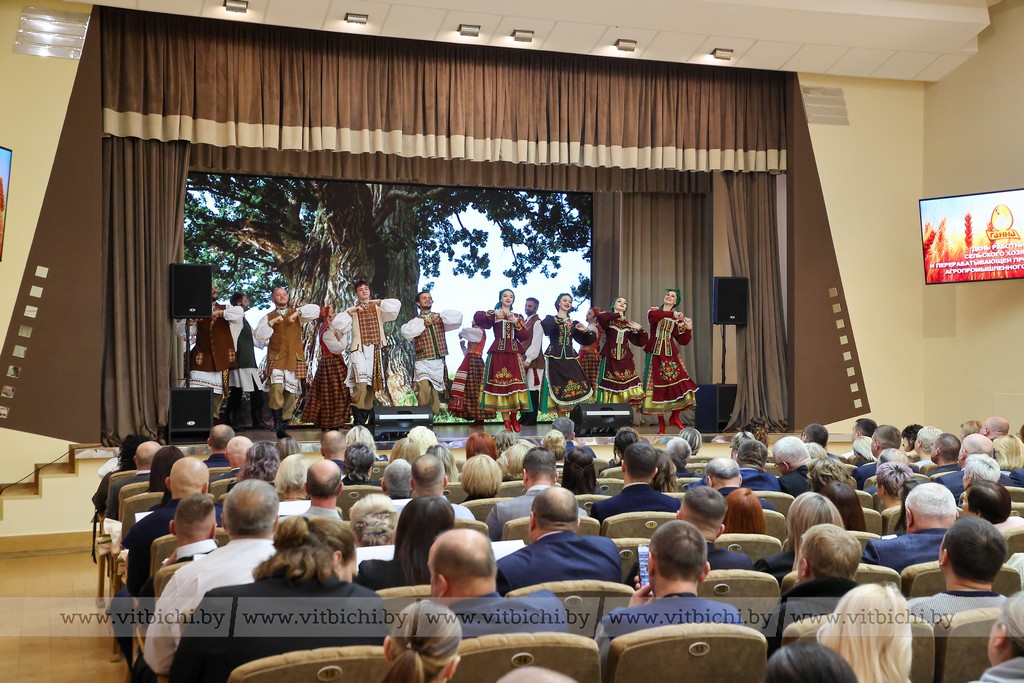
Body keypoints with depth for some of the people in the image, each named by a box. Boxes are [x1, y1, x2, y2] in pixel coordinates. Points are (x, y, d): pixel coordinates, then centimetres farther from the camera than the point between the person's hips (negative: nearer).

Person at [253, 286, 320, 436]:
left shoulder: (297, 314, 16)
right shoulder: (268, 317, 14)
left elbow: (315, 309, 2)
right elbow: (258, 336, 1)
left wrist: (297, 312, -8)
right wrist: (271, 323, -10)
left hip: (295, 359, 2)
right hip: (276, 358, -2)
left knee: (291, 393, 0)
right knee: (276, 389, -23)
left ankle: (282, 428, 10)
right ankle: (277, 422, -13)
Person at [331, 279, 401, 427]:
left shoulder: (378, 309, 15)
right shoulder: (352, 311, 12)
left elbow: (396, 305, 0)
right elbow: (337, 324, -1)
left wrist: (379, 302, -7)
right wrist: (349, 311, -9)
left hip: (376, 351, 3)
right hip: (359, 350, -3)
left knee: (372, 387, 2)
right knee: (361, 385, -20)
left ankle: (364, 421, 9)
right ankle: (358, 422, -17)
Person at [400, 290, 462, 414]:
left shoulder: (440, 319, 15)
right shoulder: (415, 321, 8)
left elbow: (458, 317, -1)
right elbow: (406, 333, -13)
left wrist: (440, 317, -9)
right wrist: (423, 322, -13)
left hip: (439, 363, 3)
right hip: (423, 362, -3)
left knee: (435, 394, 4)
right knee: (424, 389, -26)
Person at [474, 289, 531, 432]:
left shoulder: (518, 316, 18)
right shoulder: (494, 314, 10)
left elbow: (525, 337, 6)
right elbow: (477, 317, -9)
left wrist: (516, 322, -5)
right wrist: (494, 313, -20)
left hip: (514, 353, 2)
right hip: (498, 353, -2)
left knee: (515, 385, -4)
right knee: (500, 385, -7)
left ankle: (513, 417, 12)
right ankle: (506, 421, -3)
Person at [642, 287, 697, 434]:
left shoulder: (677, 318, 14)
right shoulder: (654, 311, 10)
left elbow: (683, 341, 7)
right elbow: (653, 316, -18)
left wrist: (688, 328, -9)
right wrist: (671, 314, -23)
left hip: (670, 353, 2)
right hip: (655, 353, -1)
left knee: (678, 382, -10)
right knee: (658, 385, -3)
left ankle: (675, 417, 6)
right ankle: (661, 421, 5)